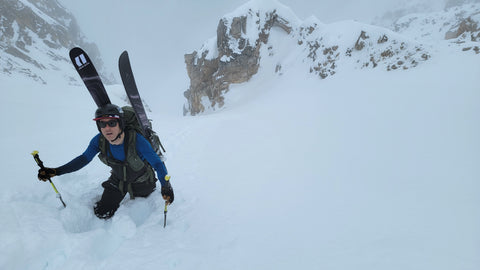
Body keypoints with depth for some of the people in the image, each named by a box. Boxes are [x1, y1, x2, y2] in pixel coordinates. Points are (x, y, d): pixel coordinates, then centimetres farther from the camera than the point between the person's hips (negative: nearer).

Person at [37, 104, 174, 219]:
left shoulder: (136, 140, -38)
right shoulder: (99, 141, -24)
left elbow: (157, 163, -35)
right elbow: (84, 159, -6)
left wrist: (166, 186, -49)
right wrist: (56, 171, -14)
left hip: (141, 182, -3)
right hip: (118, 180, 3)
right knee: (102, 213, 7)